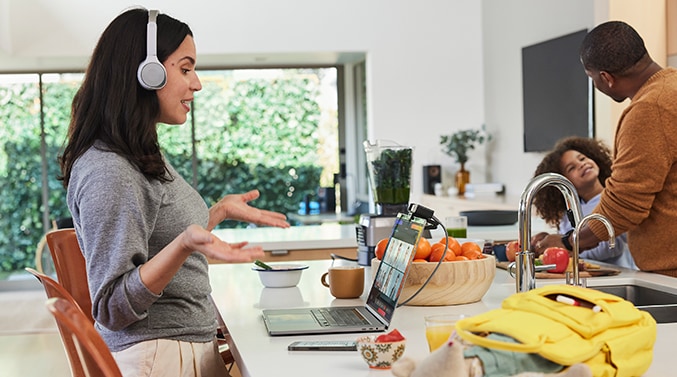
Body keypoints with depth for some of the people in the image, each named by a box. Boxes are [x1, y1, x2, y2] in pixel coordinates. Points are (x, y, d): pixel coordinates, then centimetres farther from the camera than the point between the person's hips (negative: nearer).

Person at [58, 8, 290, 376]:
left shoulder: (144, 157, 9)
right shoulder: (108, 173, -22)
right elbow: (112, 309, -22)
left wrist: (222, 210, 17)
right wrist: (185, 244, -34)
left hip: (193, 347, 9)